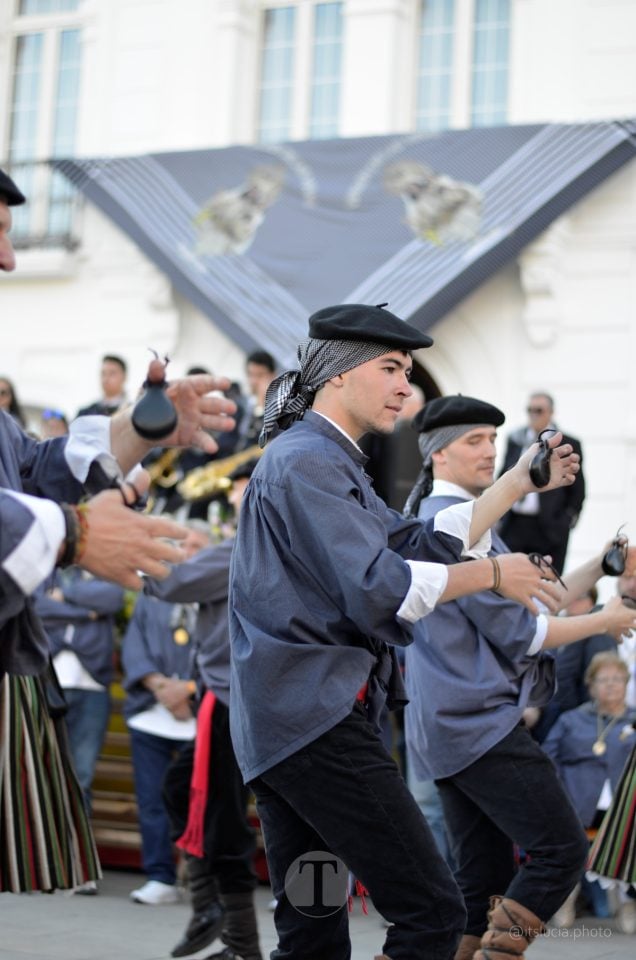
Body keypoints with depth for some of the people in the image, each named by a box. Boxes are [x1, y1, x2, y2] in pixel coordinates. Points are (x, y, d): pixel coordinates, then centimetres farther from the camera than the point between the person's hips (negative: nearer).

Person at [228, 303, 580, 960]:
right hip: (316, 716, -11)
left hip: (279, 725, 11)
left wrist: (521, 481, 19)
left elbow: (419, 548, 21)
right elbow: (378, 588, -18)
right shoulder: (306, 460, -9)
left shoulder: (327, 460, 23)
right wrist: (492, 574, -7)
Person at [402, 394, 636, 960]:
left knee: (484, 878, 10)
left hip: (446, 729, 10)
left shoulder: (434, 518, 21)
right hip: (482, 723, -10)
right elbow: (516, 632, -13)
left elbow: (526, 602, 21)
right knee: (561, 849, -8)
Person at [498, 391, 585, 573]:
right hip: (513, 525, 3)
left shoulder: (568, 445, 0)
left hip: (549, 529, -3)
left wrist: (567, 520, -3)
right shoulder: (515, 440, 11)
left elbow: (577, 489, 3)